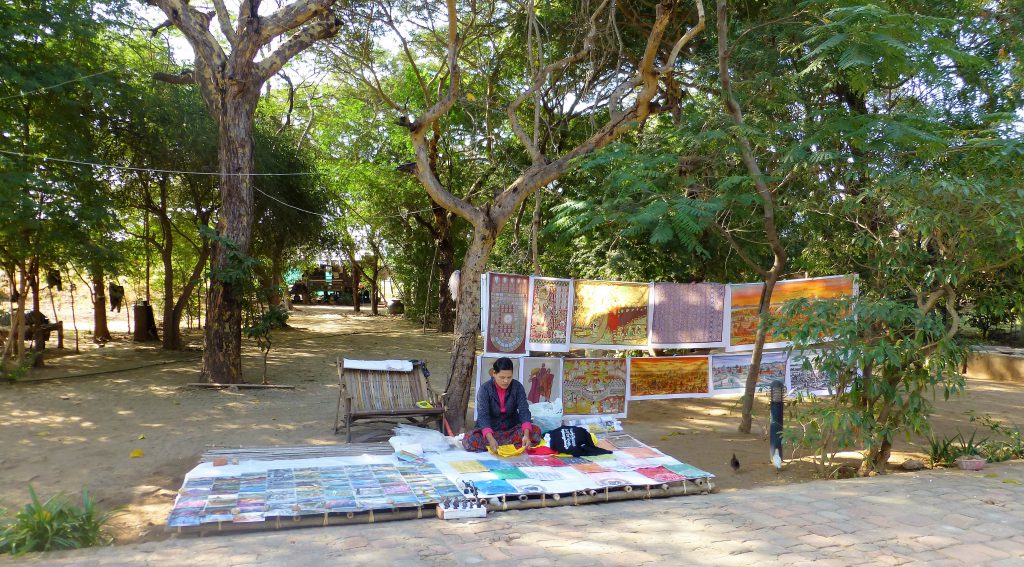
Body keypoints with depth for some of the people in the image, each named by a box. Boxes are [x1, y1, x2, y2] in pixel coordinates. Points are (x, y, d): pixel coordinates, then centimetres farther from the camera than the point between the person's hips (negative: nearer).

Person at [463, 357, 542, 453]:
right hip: (491, 429, -2)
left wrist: (526, 435, -35)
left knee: (535, 431, -25)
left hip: (512, 428, 2)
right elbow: (483, 415, -24)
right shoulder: (485, 389, -14)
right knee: (469, 439, -31)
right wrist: (490, 439, -42)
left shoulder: (517, 387, -7)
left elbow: (524, 411, -16)